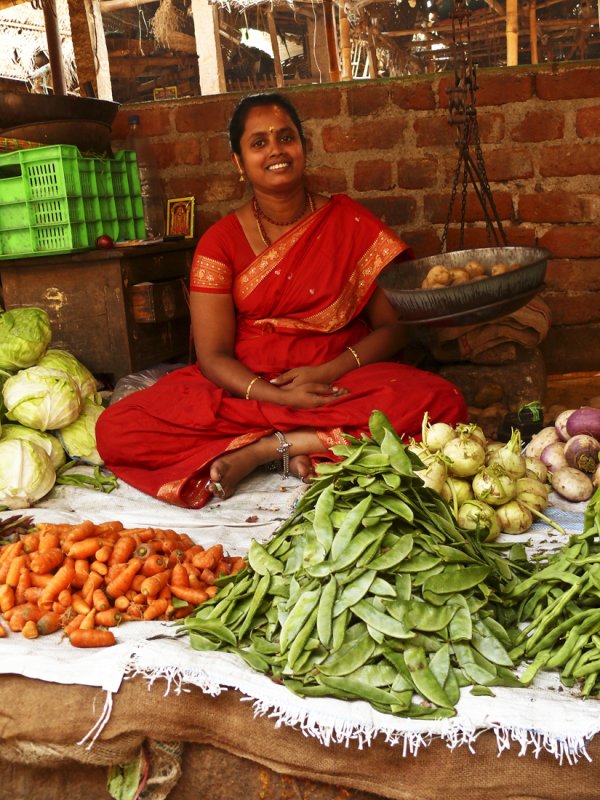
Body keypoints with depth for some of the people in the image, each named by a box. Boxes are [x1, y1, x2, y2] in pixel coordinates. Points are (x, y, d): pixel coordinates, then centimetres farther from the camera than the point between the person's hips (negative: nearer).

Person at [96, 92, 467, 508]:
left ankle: (260, 449, -20)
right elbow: (213, 355, -3)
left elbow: (394, 327, 2)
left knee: (443, 401, -31)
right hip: (246, 388, 0)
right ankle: (312, 443, -19)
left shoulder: (349, 222, 4)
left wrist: (329, 372, -16)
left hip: (342, 383, 0)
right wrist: (276, 396, -21)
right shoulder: (221, 242, 3)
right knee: (116, 430, -23)